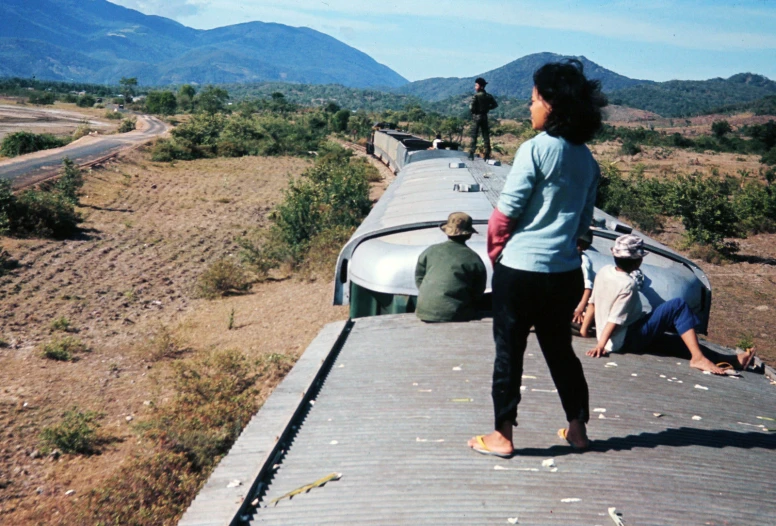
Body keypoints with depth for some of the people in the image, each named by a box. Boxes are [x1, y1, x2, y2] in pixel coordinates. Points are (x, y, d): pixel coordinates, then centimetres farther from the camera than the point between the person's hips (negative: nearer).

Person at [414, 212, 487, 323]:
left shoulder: (430, 251, 5)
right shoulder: (474, 259, -1)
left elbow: (418, 279, 13)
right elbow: (478, 293, 6)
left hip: (425, 311, 4)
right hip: (455, 315, -4)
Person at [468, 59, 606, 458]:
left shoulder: (536, 149, -14)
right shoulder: (587, 159, 7)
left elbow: (505, 212, -13)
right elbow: (584, 220, 12)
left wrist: (495, 252, 2)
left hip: (520, 270, -6)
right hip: (565, 272, 6)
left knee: (509, 352, 5)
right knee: (561, 350, 19)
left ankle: (502, 436, 14)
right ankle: (577, 429, 28)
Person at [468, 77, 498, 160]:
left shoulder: (476, 96, -13)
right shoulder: (489, 96, 3)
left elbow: (471, 108, -18)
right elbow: (495, 105, 11)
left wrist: (471, 109, 3)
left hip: (476, 116, -4)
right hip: (484, 116, 4)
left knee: (474, 136, 0)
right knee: (486, 136, 8)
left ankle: (471, 153, -4)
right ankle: (487, 155, 8)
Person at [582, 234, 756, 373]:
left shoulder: (604, 271, 0)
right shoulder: (628, 284, -22)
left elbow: (592, 303, 6)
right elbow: (615, 319, -23)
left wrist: (584, 329, 13)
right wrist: (601, 345, -23)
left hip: (617, 340, 9)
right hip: (628, 341, -9)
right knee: (678, 305, -14)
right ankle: (698, 357, -16)